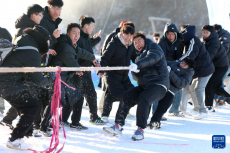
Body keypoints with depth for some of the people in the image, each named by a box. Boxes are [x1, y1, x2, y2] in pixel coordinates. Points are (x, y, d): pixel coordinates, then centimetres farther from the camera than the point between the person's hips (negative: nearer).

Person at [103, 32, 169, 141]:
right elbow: (135, 76, 17)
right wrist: (135, 71, -8)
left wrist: (138, 65, -31)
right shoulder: (140, 57, 28)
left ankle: (140, 130, -26)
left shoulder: (153, 47, 7)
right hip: (144, 86, 7)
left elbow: (153, 58, -18)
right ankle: (118, 126, -11)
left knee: (143, 99, -30)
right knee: (126, 97, -10)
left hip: (158, 83, -7)